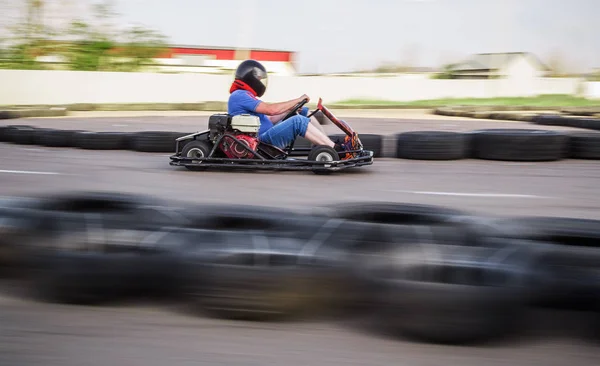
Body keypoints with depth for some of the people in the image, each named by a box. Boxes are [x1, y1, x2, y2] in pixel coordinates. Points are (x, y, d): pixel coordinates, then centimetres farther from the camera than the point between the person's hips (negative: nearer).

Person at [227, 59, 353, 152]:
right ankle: (337, 149, -24)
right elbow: (271, 109, -19)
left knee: (304, 113, 8)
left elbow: (268, 120, 20)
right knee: (298, 121, -25)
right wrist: (297, 100, -10)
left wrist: (291, 109, 7)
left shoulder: (244, 95, 24)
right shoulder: (239, 96, -10)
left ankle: (333, 143, 0)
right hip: (262, 142, -10)